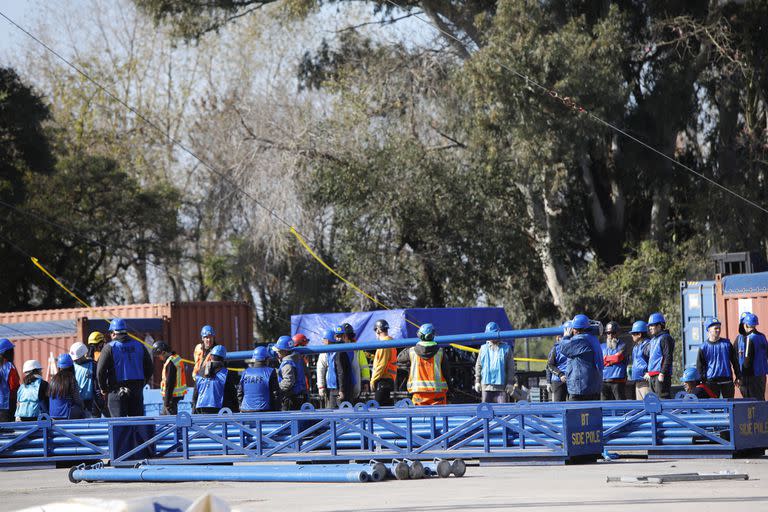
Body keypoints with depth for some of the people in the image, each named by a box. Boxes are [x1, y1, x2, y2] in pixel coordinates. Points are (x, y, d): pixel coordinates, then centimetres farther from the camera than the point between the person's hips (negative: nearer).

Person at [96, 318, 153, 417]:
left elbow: (100, 371, -10)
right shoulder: (139, 346, 7)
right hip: (137, 391, 4)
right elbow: (149, 368, 10)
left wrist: (103, 389, 2)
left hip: (117, 391, -4)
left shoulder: (109, 347, -7)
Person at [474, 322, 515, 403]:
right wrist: (477, 381, 6)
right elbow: (478, 366, 14)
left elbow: (511, 368, 2)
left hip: (501, 386, -3)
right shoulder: (483, 348, 12)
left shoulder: (506, 348, 4)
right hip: (486, 385, 3)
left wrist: (510, 383, -5)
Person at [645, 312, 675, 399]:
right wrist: (648, 372, 20)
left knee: (663, 398, -13)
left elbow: (668, 358, -17)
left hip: (661, 375, -10)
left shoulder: (665, 338, -9)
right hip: (652, 376, 10)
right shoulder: (653, 340, 21)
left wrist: (662, 373, -21)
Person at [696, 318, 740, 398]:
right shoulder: (703, 347, 2)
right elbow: (699, 367, 3)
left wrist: (738, 377, 8)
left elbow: (735, 361, 11)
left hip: (727, 380, 2)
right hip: (711, 382, -2)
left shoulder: (727, 343, 8)